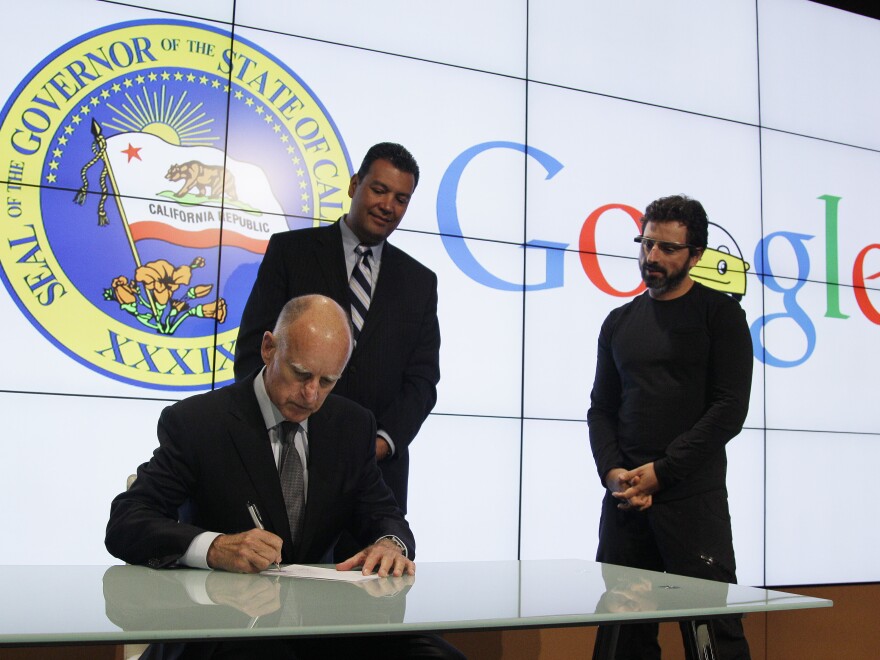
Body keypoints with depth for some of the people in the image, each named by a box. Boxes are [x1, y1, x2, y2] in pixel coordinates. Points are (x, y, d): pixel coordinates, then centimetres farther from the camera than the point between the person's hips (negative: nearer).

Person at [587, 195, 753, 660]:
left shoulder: (719, 313, 3)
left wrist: (661, 473, -11)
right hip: (625, 497, 4)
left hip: (693, 497, -4)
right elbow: (601, 408, 14)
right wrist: (613, 472, -4)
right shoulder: (620, 322, 16)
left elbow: (730, 409, -6)